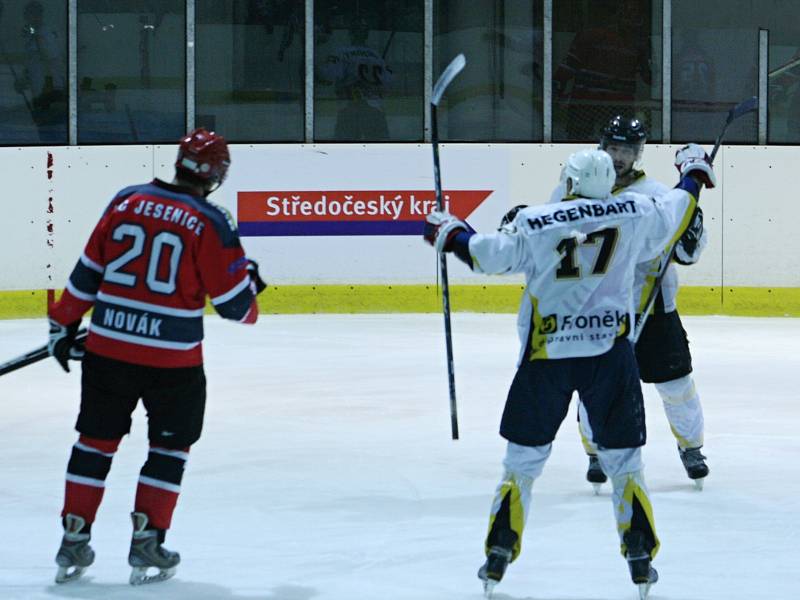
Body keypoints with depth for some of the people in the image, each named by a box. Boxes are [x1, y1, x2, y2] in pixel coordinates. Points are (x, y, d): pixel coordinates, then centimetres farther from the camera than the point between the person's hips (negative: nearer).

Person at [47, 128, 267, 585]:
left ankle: (74, 541, 16)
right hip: (173, 358, -4)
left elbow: (88, 272, 7)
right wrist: (250, 283, 16)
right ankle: (147, 544, 8)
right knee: (171, 445, 13)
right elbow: (234, 302, -6)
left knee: (96, 440, 15)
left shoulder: (126, 202, 1)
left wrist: (64, 325, 17)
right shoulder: (210, 223, -10)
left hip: (107, 346, 4)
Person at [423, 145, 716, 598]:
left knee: (523, 458, 10)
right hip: (611, 354, 1)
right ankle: (641, 560, 10)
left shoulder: (535, 225, -6)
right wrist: (694, 176, 35)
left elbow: (489, 255, 0)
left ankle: (498, 559, 9)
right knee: (623, 459, 12)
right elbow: (671, 221, 16)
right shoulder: (634, 214, -1)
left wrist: (450, 233, 19)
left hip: (547, 357, -1)